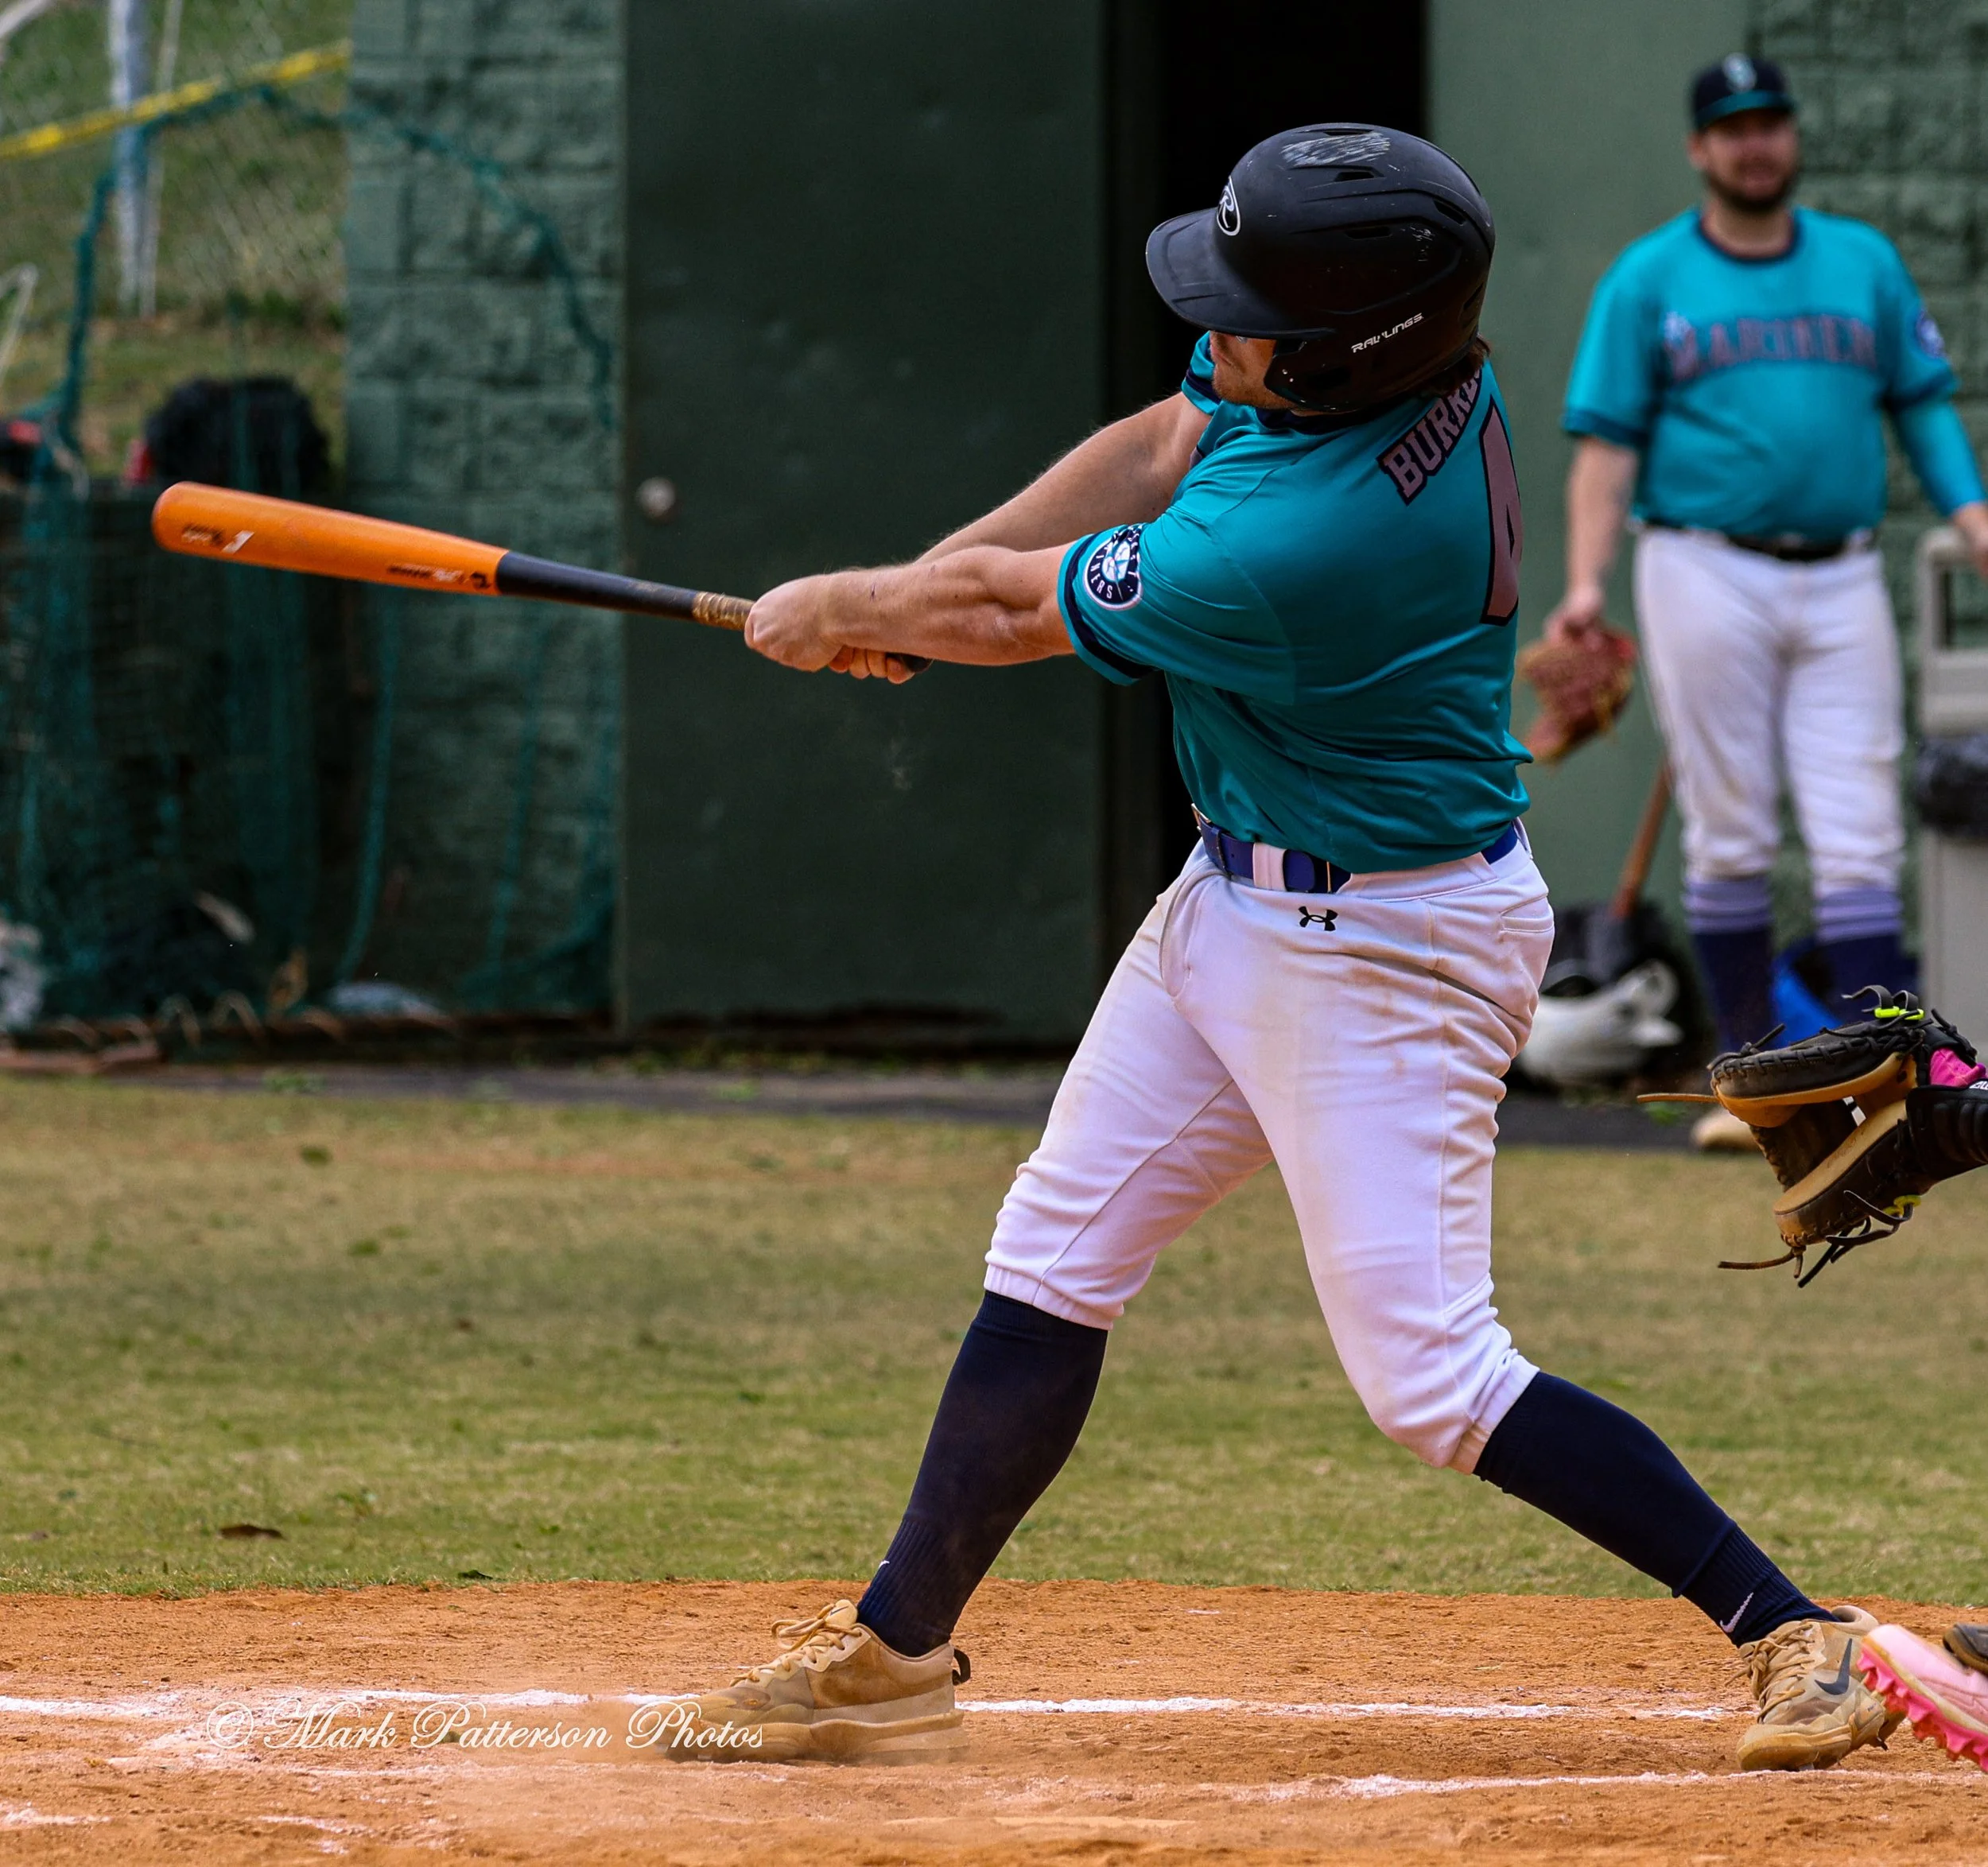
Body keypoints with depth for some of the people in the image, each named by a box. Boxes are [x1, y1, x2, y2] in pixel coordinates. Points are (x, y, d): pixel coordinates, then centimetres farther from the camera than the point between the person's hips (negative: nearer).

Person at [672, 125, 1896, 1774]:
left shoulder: (1304, 543, -33)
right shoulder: (1389, 350, -8)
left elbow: (1021, 613, -17)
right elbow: (1160, 450, 11)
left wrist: (831, 613, 2)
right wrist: (902, 593, 4)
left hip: (1383, 950, -10)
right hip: (1236, 900, 10)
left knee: (1428, 1373, -9)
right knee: (1053, 1263, 13)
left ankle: (1803, 1638, -3)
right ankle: (894, 1656, 22)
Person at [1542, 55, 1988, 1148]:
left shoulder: (1865, 264, 12)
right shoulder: (1648, 279, 4)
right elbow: (1608, 442, 1)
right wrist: (1586, 583, -11)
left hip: (1841, 579, 2)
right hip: (1707, 575, -2)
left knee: (1860, 839, -4)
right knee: (1730, 838, -1)